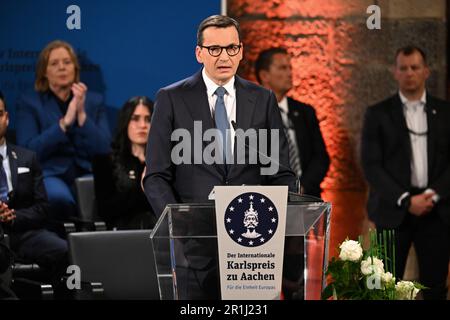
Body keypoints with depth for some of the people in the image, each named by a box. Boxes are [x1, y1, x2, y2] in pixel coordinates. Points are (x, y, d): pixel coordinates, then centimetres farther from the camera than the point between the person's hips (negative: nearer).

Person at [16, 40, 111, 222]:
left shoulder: (94, 101, 17)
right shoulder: (29, 104, 10)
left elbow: (103, 150, 4)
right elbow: (29, 151, -5)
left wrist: (82, 114, -7)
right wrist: (65, 121, -12)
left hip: (86, 173, 2)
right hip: (49, 174, -2)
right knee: (59, 197, -38)